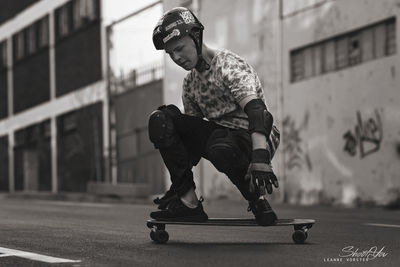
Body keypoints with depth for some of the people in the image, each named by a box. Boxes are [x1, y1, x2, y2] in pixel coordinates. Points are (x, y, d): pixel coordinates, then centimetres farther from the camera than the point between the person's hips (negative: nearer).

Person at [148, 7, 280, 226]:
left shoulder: (229, 66, -13)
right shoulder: (190, 82, 12)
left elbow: (256, 109, -29)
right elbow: (190, 141, 16)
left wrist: (260, 157, -43)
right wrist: (181, 180, 8)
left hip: (253, 141, -7)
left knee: (221, 148, -43)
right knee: (159, 121, -10)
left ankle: (258, 198, -13)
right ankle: (188, 202, -14)